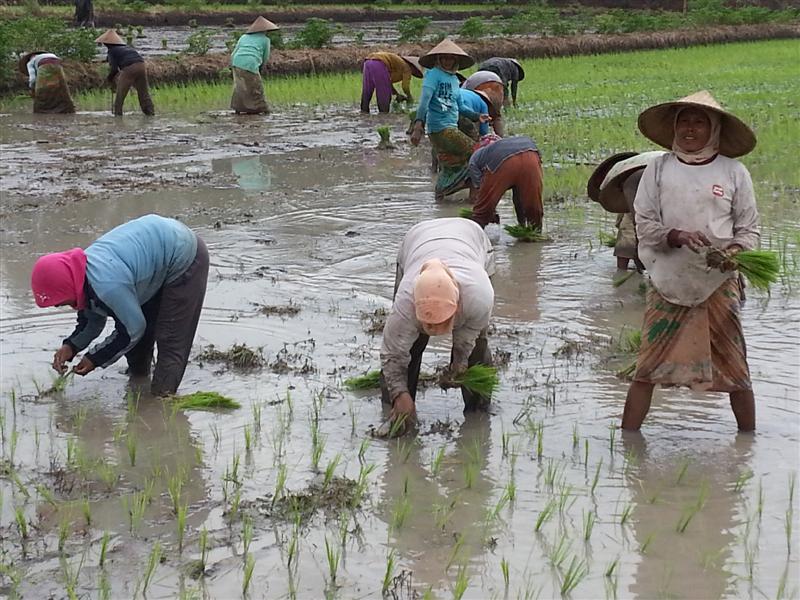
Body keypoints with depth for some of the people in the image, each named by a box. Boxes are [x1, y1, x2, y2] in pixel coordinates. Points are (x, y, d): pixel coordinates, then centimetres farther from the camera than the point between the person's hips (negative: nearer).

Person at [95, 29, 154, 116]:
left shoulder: (112, 50, 9)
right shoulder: (126, 47, 30)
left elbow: (114, 68, 2)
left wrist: (109, 79, 19)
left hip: (129, 68, -6)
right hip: (141, 66, 6)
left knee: (120, 92, 6)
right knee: (143, 91, 13)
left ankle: (118, 112, 6)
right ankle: (150, 111, 10)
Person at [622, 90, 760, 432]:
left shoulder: (733, 172, 2)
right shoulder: (658, 169, 3)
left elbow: (750, 229, 7)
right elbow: (644, 224, 2)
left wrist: (736, 250, -15)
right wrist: (677, 236, -17)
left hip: (719, 284, 0)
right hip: (667, 284, 0)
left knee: (734, 369, 3)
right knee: (647, 368, -1)